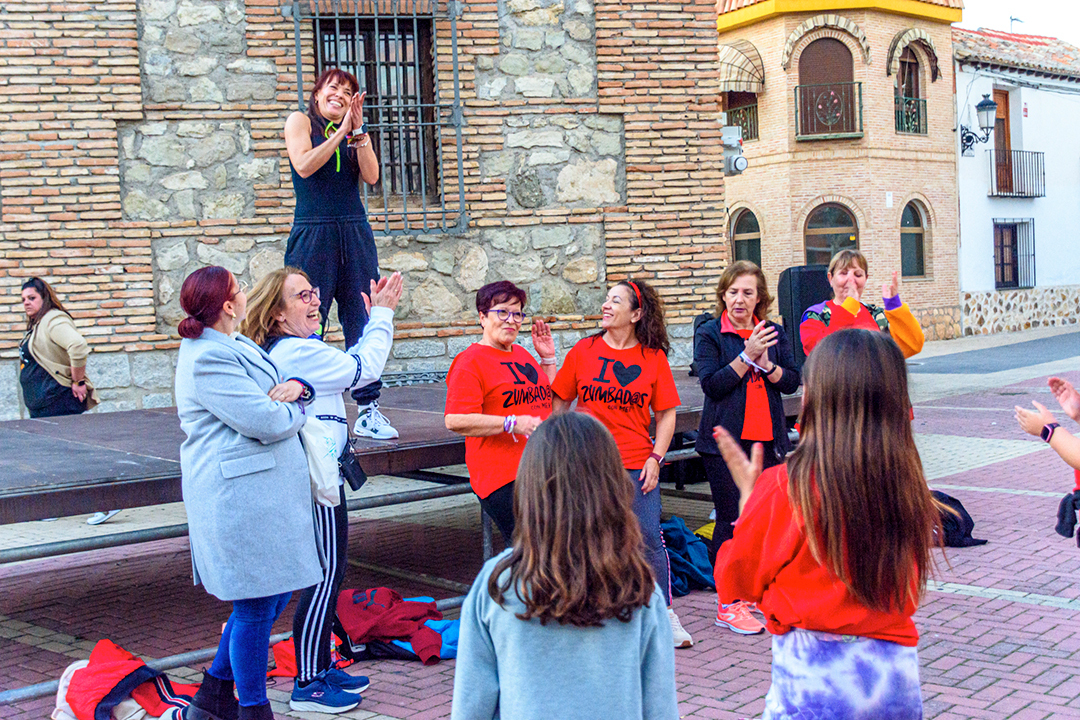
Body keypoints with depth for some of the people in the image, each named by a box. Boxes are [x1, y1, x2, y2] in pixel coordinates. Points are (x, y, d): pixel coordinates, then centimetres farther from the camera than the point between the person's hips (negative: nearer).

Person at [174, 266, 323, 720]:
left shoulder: (232, 346, 17)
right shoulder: (208, 359, -17)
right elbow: (268, 422, -21)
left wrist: (297, 385, -6)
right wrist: (294, 409, 0)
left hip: (262, 491, 11)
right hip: (240, 495, -11)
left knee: (272, 596, 16)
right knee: (256, 606, -1)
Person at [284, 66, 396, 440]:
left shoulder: (353, 132, 16)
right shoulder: (301, 121, 7)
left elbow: (371, 176, 1)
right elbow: (303, 166, -10)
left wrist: (359, 131, -6)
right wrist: (341, 131, -10)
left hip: (355, 232, 4)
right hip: (313, 231, -4)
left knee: (363, 319, 1)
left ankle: (368, 409, 5)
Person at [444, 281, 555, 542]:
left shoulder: (523, 355, 21)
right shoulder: (470, 361, -3)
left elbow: (552, 404, 32)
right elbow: (455, 420, -15)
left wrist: (548, 359, 20)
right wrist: (512, 424, -19)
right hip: (503, 479, -7)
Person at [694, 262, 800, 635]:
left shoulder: (773, 332, 9)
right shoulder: (710, 334, -2)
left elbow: (792, 381, 4)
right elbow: (711, 384, -13)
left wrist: (766, 363, -14)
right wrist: (746, 356, -19)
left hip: (768, 438, 4)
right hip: (725, 440, -4)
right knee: (732, 519, -2)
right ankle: (728, 605, 7)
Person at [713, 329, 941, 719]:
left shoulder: (784, 487, -16)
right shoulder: (909, 486, -4)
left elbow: (737, 582, -1)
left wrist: (748, 492, 10)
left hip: (812, 674, -4)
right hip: (897, 670, 4)